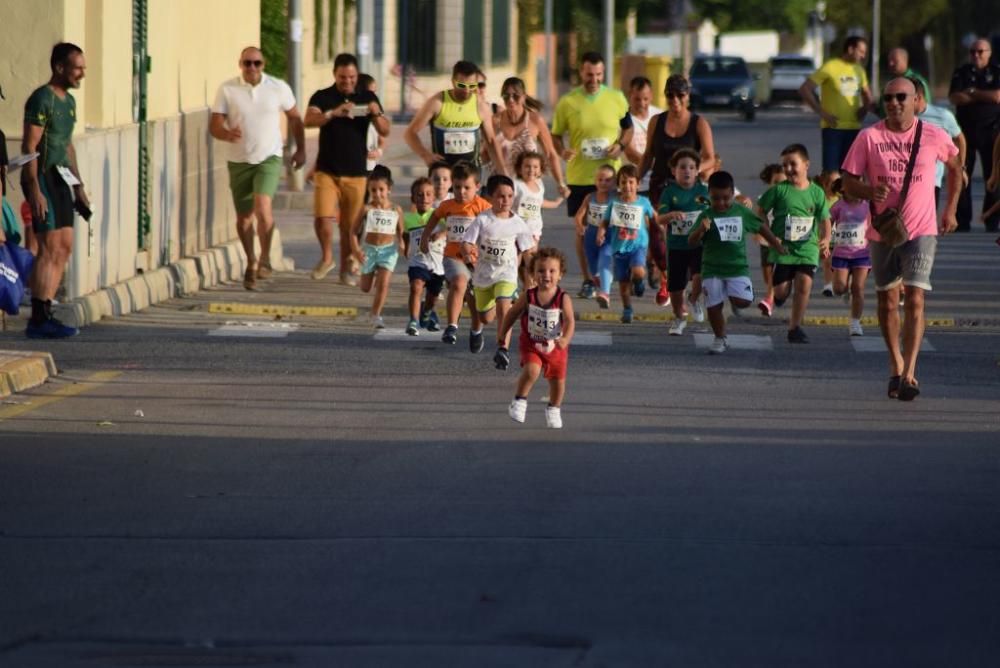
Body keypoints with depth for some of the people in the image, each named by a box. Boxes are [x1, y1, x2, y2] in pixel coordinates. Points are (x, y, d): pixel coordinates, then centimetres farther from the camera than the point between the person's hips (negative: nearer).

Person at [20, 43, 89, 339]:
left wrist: (79, 186, 22)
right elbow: (29, 147, -16)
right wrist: (35, 190, -22)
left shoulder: (69, 101, 16)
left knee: (65, 247, 7)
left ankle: (45, 314, 10)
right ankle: (38, 320, -14)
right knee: (50, 247, -13)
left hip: (61, 180, 9)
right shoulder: (41, 99, -12)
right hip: (42, 178, -9)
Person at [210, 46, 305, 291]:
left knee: (262, 207, -24)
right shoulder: (227, 90, -5)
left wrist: (300, 149, 14)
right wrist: (227, 134, -29)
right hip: (239, 161, 2)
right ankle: (251, 262, 31)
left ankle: (265, 258, -9)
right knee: (243, 217, 9)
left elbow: (294, 118, 11)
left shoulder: (279, 88, -4)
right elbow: (214, 125, -7)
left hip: (269, 158, -2)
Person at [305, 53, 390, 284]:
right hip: (327, 170, -1)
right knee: (323, 217, -13)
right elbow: (309, 120, -15)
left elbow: (385, 131, 2)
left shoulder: (368, 98, 6)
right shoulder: (322, 97, 3)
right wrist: (333, 113, -32)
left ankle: (346, 268, 14)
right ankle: (326, 257, 10)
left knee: (350, 225, 2)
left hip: (356, 172, 1)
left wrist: (377, 114, -19)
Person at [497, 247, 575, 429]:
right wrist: (502, 333, 7)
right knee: (531, 371, -26)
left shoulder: (563, 299, -16)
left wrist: (565, 339, -42)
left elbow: (569, 321, -25)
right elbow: (513, 313, 4)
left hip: (555, 347, 1)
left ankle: (554, 410, 36)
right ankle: (519, 402, -6)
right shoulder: (528, 296, -11)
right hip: (531, 345, -1)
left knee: (558, 380, 10)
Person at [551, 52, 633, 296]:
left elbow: (628, 129, 13)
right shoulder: (567, 102, -2)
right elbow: (556, 135, 5)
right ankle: (588, 280, 16)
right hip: (579, 176, 0)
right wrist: (562, 150, -17)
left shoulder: (616, 98, 2)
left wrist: (621, 145, -7)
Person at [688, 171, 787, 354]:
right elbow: (692, 241, -11)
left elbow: (761, 227, 17)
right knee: (714, 306, 0)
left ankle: (735, 299, 20)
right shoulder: (706, 216, -4)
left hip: (737, 266, 0)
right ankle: (720, 339, 17)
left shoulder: (741, 212, 2)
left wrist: (778, 246, 22)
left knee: (743, 301, -16)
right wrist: (701, 229, -32)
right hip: (712, 269, 0)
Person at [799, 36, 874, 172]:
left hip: (854, 127, 6)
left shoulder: (859, 70, 11)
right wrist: (822, 112, -12)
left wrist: (865, 108, 4)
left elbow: (867, 94, 26)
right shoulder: (830, 67, -7)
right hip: (833, 127, -6)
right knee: (831, 170, -8)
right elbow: (804, 89, -8)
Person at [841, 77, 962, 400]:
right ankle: (896, 364, 29)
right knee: (887, 301, 11)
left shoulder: (934, 137, -3)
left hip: (921, 231, -2)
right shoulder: (869, 137, -5)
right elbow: (848, 182, -4)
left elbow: (955, 167, 16)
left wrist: (950, 210, 13)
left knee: (915, 299, -13)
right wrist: (870, 192, -25)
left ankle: (909, 373, -16)